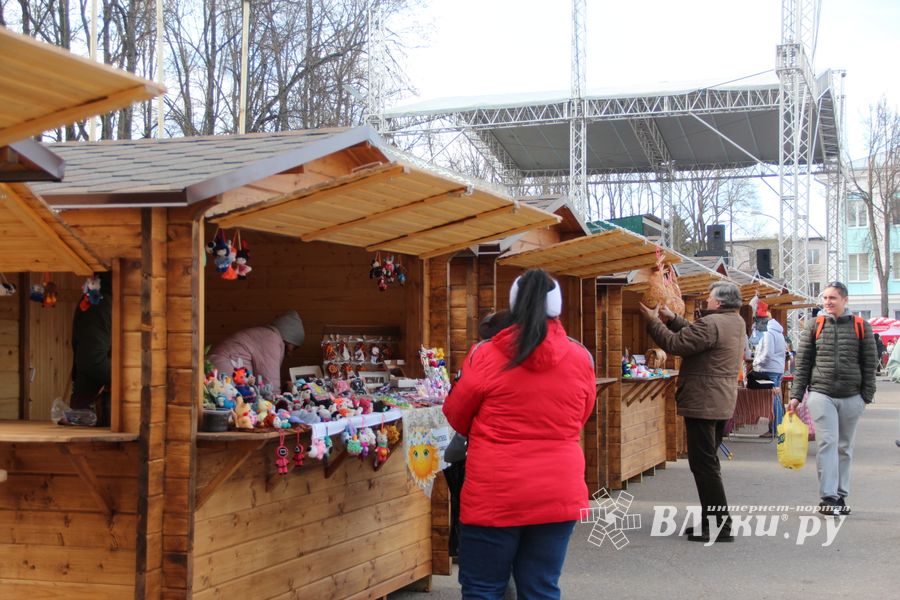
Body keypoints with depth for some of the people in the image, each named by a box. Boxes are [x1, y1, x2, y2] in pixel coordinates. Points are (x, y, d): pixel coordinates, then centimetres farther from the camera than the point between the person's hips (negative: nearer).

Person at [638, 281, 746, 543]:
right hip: (722, 404, 10)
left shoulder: (711, 323, -19)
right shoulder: (737, 322, 13)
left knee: (704, 464, -6)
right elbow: (694, 334, 21)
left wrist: (654, 322, -5)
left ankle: (719, 524, -6)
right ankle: (712, 520, 22)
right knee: (708, 462, 17)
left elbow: (675, 344, -18)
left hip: (703, 403, -10)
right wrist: (672, 319, 19)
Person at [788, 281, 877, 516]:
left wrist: (867, 396, 0)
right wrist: (796, 395, 1)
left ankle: (840, 496, 17)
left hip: (851, 397, 1)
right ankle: (828, 497, -13)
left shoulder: (861, 327, 4)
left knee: (844, 448, 9)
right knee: (827, 444, -10)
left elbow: (869, 365, 6)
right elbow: (802, 363, 6)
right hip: (821, 394, -1)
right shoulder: (814, 326, 5)